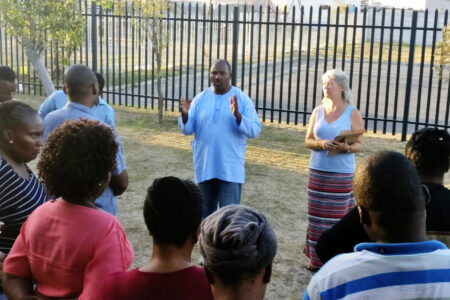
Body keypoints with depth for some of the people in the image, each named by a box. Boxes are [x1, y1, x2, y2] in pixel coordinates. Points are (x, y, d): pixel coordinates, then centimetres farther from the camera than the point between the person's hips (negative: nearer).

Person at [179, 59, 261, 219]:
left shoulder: (242, 99, -4)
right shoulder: (200, 99, 3)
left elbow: (255, 130, -11)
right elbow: (188, 129, 0)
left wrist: (238, 116, -28)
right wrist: (185, 115, -21)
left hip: (231, 169, -3)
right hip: (204, 167, 3)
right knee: (205, 212, 17)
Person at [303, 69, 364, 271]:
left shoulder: (352, 113, -3)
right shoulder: (318, 111, 6)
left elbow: (359, 144, -2)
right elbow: (308, 141, 7)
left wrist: (347, 147, -24)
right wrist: (321, 144, -15)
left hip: (342, 174, -3)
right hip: (317, 171, 3)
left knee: (338, 216, 0)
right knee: (318, 214, 7)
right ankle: (317, 258, 18)